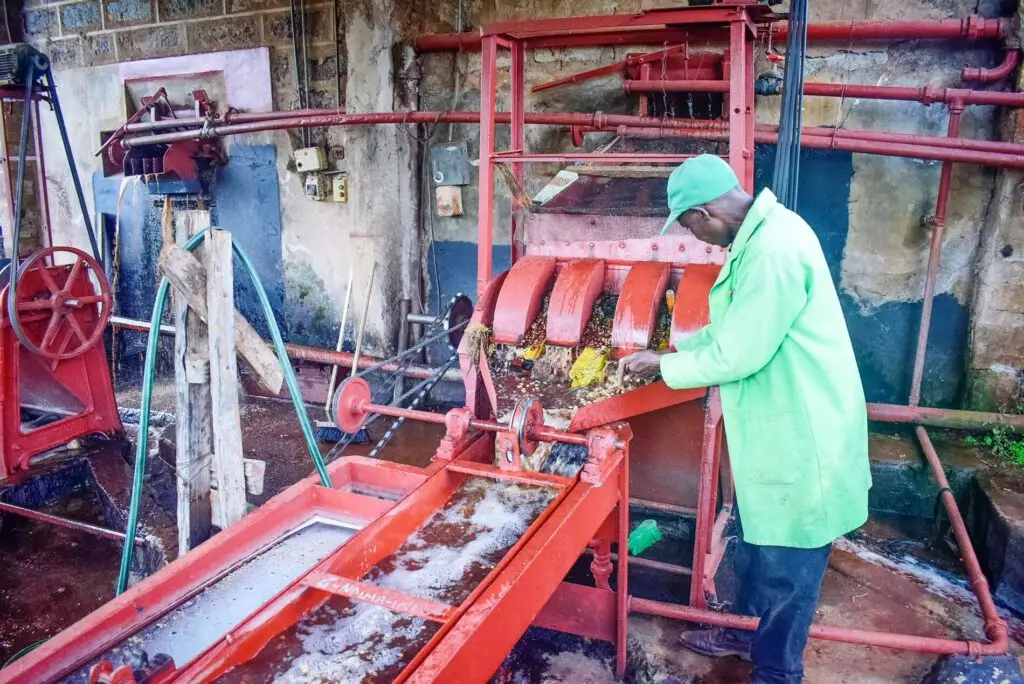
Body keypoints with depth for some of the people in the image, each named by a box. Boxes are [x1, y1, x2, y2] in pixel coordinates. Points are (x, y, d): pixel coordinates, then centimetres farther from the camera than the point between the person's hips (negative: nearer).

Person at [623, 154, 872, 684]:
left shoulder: (775, 250, -28)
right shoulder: (759, 236, 4)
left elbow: (737, 354, -24)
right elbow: (733, 325, 15)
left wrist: (664, 365, -10)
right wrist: (678, 346, 8)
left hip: (801, 436, -10)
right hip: (775, 427, 10)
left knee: (786, 563, 9)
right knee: (754, 539, 24)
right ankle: (748, 632, 45)